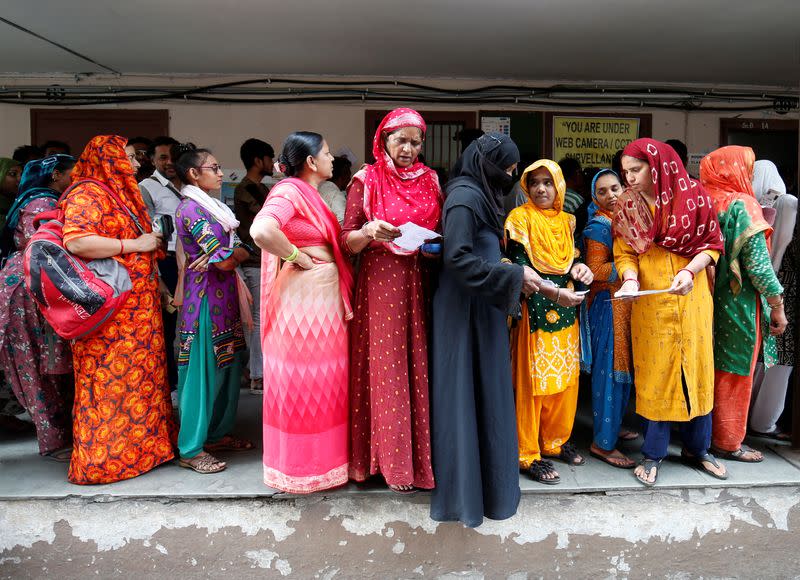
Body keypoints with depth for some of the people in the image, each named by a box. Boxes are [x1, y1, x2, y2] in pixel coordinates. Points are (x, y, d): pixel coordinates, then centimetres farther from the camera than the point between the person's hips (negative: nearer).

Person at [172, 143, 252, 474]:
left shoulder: (210, 206, 16)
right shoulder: (191, 209, -13)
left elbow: (241, 250, 11)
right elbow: (225, 260, -20)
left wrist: (231, 253, -11)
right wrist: (236, 253, 2)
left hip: (223, 296, 9)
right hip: (206, 296, -9)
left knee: (227, 366, 14)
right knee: (203, 371, -3)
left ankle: (218, 434, 27)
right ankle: (191, 450, 7)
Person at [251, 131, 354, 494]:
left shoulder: (309, 195, 16)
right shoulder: (290, 192, -14)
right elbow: (261, 230, -31)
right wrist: (297, 258, -18)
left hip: (324, 295, 10)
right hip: (304, 295, -10)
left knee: (321, 380, 16)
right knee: (304, 379, 1)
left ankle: (322, 455, 30)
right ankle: (301, 466, 16)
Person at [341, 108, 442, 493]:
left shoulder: (431, 181, 11)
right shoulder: (366, 180, 2)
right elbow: (347, 241, -2)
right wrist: (370, 232, -21)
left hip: (419, 284, 3)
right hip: (379, 282, -3)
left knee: (419, 366, 4)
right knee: (386, 369, 1)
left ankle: (422, 456, 20)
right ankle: (393, 462, 15)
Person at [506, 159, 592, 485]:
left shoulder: (566, 221, 12)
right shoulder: (520, 219, -6)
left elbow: (569, 260, 18)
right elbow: (519, 267, -13)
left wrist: (578, 268, -6)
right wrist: (555, 292, -24)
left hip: (565, 311, 6)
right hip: (535, 310, -6)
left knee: (566, 380, 10)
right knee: (533, 381, -2)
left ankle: (556, 441, 29)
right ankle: (528, 454, 11)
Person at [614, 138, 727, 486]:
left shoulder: (693, 195, -4)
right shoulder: (628, 207, 1)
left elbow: (712, 243, -1)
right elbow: (624, 253, 0)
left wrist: (689, 271, -18)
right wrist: (630, 279, -20)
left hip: (691, 297, 0)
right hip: (649, 299, 0)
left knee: (695, 367, 8)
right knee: (654, 372, 4)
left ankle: (697, 447, 26)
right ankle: (653, 453, 16)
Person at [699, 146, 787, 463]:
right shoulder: (742, 205, -15)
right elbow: (758, 263, -17)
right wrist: (778, 306, -8)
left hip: (709, 299, 7)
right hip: (739, 304, -7)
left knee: (713, 369, 17)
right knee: (735, 373, 5)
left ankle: (704, 433, 28)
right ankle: (728, 442, 17)